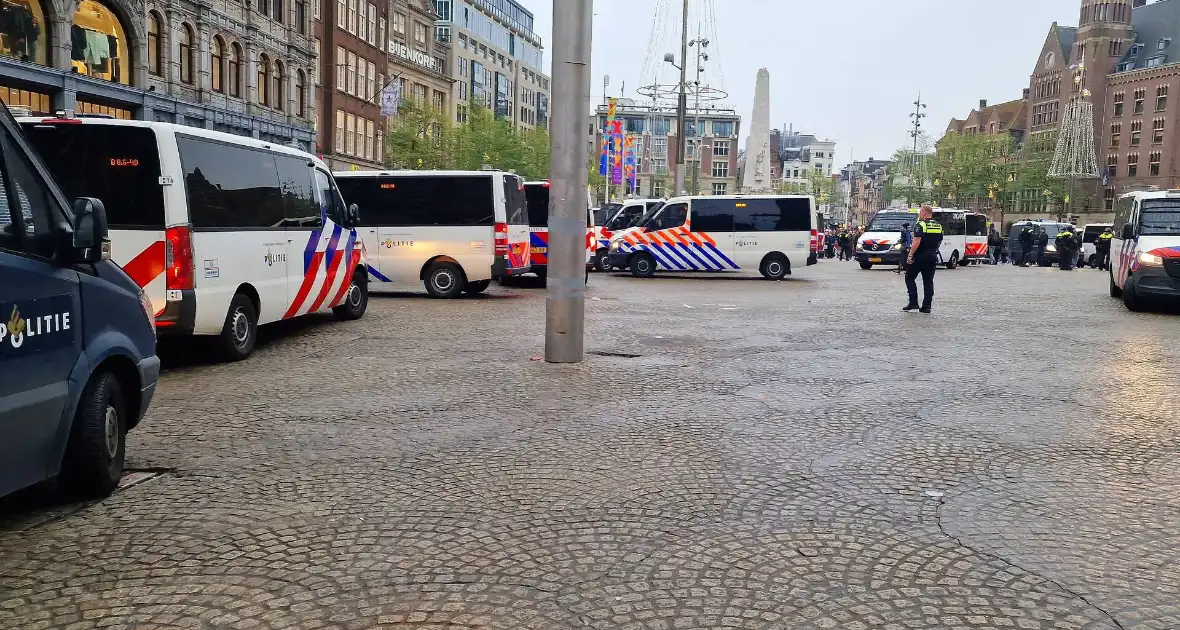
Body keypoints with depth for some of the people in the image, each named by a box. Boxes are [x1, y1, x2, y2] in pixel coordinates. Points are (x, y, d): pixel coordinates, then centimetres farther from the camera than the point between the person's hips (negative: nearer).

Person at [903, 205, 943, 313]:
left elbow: (917, 241, -23)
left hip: (919, 257, -7)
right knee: (928, 281, 8)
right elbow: (940, 241, 19)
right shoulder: (938, 226, 11)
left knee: (910, 278, 6)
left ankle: (913, 302, -2)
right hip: (932, 257, 7)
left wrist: (910, 254, -21)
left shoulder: (920, 225, -13)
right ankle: (926, 306, 5)